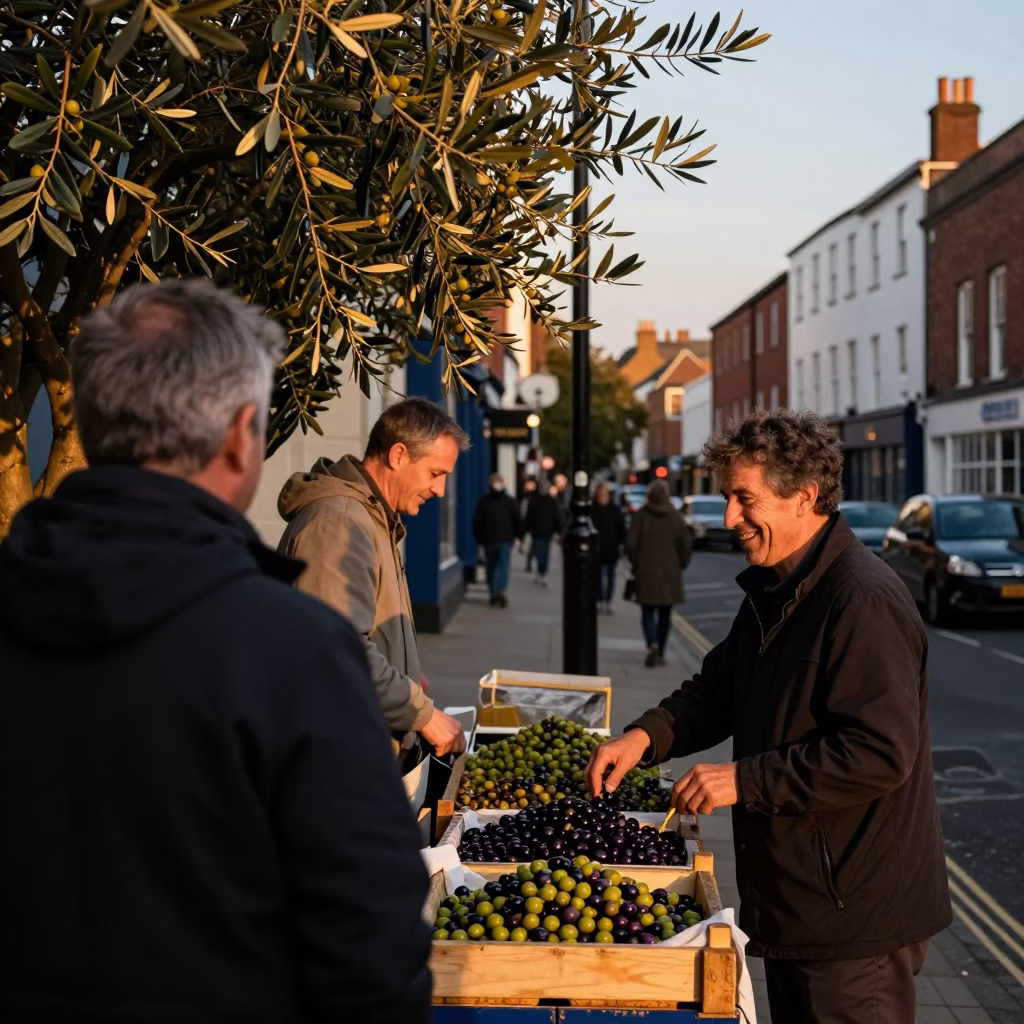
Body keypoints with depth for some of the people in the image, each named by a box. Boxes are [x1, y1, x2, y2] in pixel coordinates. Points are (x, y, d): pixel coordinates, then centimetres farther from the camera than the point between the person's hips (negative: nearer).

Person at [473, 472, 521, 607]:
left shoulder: (483, 501, 0)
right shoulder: (510, 501, 2)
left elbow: (477, 521, 2)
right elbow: (518, 520, 4)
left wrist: (479, 539, 8)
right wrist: (517, 535, 12)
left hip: (488, 540, 0)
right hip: (506, 540, 0)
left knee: (491, 568, 10)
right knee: (503, 566, -6)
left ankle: (493, 593, 10)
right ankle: (503, 590, -26)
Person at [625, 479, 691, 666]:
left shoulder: (641, 515, -6)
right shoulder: (675, 516, -2)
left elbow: (631, 543, -9)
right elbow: (684, 544, -5)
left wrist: (636, 564, 6)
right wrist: (681, 565, 9)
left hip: (646, 572, -1)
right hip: (670, 573, 1)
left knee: (648, 612, 4)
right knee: (665, 614, 12)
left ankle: (653, 645, -20)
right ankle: (660, 654, 15)